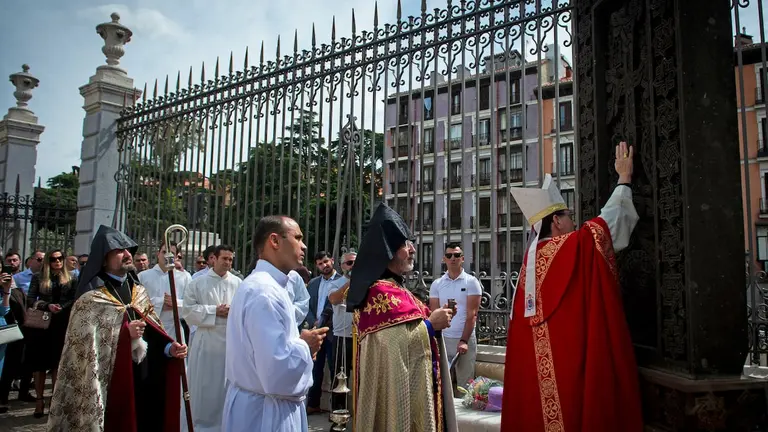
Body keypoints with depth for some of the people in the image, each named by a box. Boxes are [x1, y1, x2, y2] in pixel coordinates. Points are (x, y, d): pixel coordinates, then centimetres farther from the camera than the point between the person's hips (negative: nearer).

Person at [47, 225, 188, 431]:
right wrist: (124, 334, -23)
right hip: (110, 386, -5)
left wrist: (169, 348, -8)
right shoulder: (91, 299, -9)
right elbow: (85, 347, -14)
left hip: (145, 383, 6)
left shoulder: (139, 292, 9)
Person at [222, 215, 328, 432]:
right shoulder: (264, 292, -25)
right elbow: (276, 371, -31)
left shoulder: (263, 285, 9)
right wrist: (304, 345, -14)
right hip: (265, 411, -10)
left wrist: (299, 342, 3)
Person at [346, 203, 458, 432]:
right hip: (395, 388, -10)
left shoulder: (394, 288, 13)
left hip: (408, 383, 10)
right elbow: (395, 342, -27)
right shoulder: (380, 292, -18)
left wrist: (431, 320, 3)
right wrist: (430, 323, -15)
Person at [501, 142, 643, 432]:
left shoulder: (530, 258, 8)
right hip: (576, 357, -6)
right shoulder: (578, 245, -8)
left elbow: (519, 317, 11)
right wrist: (625, 177, 21)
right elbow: (612, 216, 8)